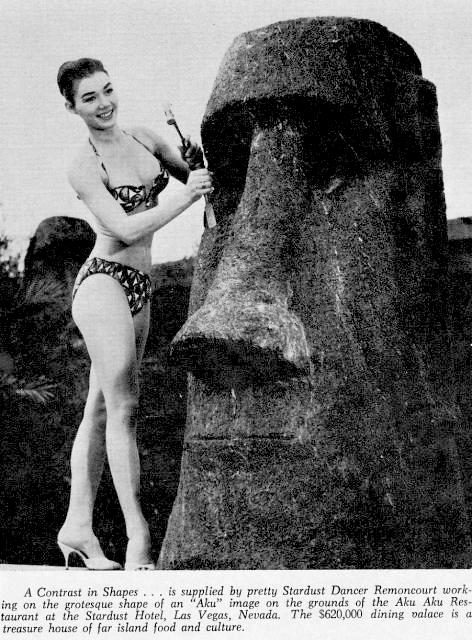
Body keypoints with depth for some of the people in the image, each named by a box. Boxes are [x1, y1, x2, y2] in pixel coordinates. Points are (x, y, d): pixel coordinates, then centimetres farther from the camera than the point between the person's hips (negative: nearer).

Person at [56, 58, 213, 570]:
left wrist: (197, 164, -5)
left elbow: (199, 178, 17)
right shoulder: (83, 169, -9)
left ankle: (77, 526, 15)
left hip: (138, 288, 7)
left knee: (100, 410, 9)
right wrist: (184, 197, -25)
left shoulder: (143, 138, 10)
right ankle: (138, 537, -13)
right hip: (103, 281, -7)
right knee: (122, 408, -13)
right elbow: (127, 228, -18)